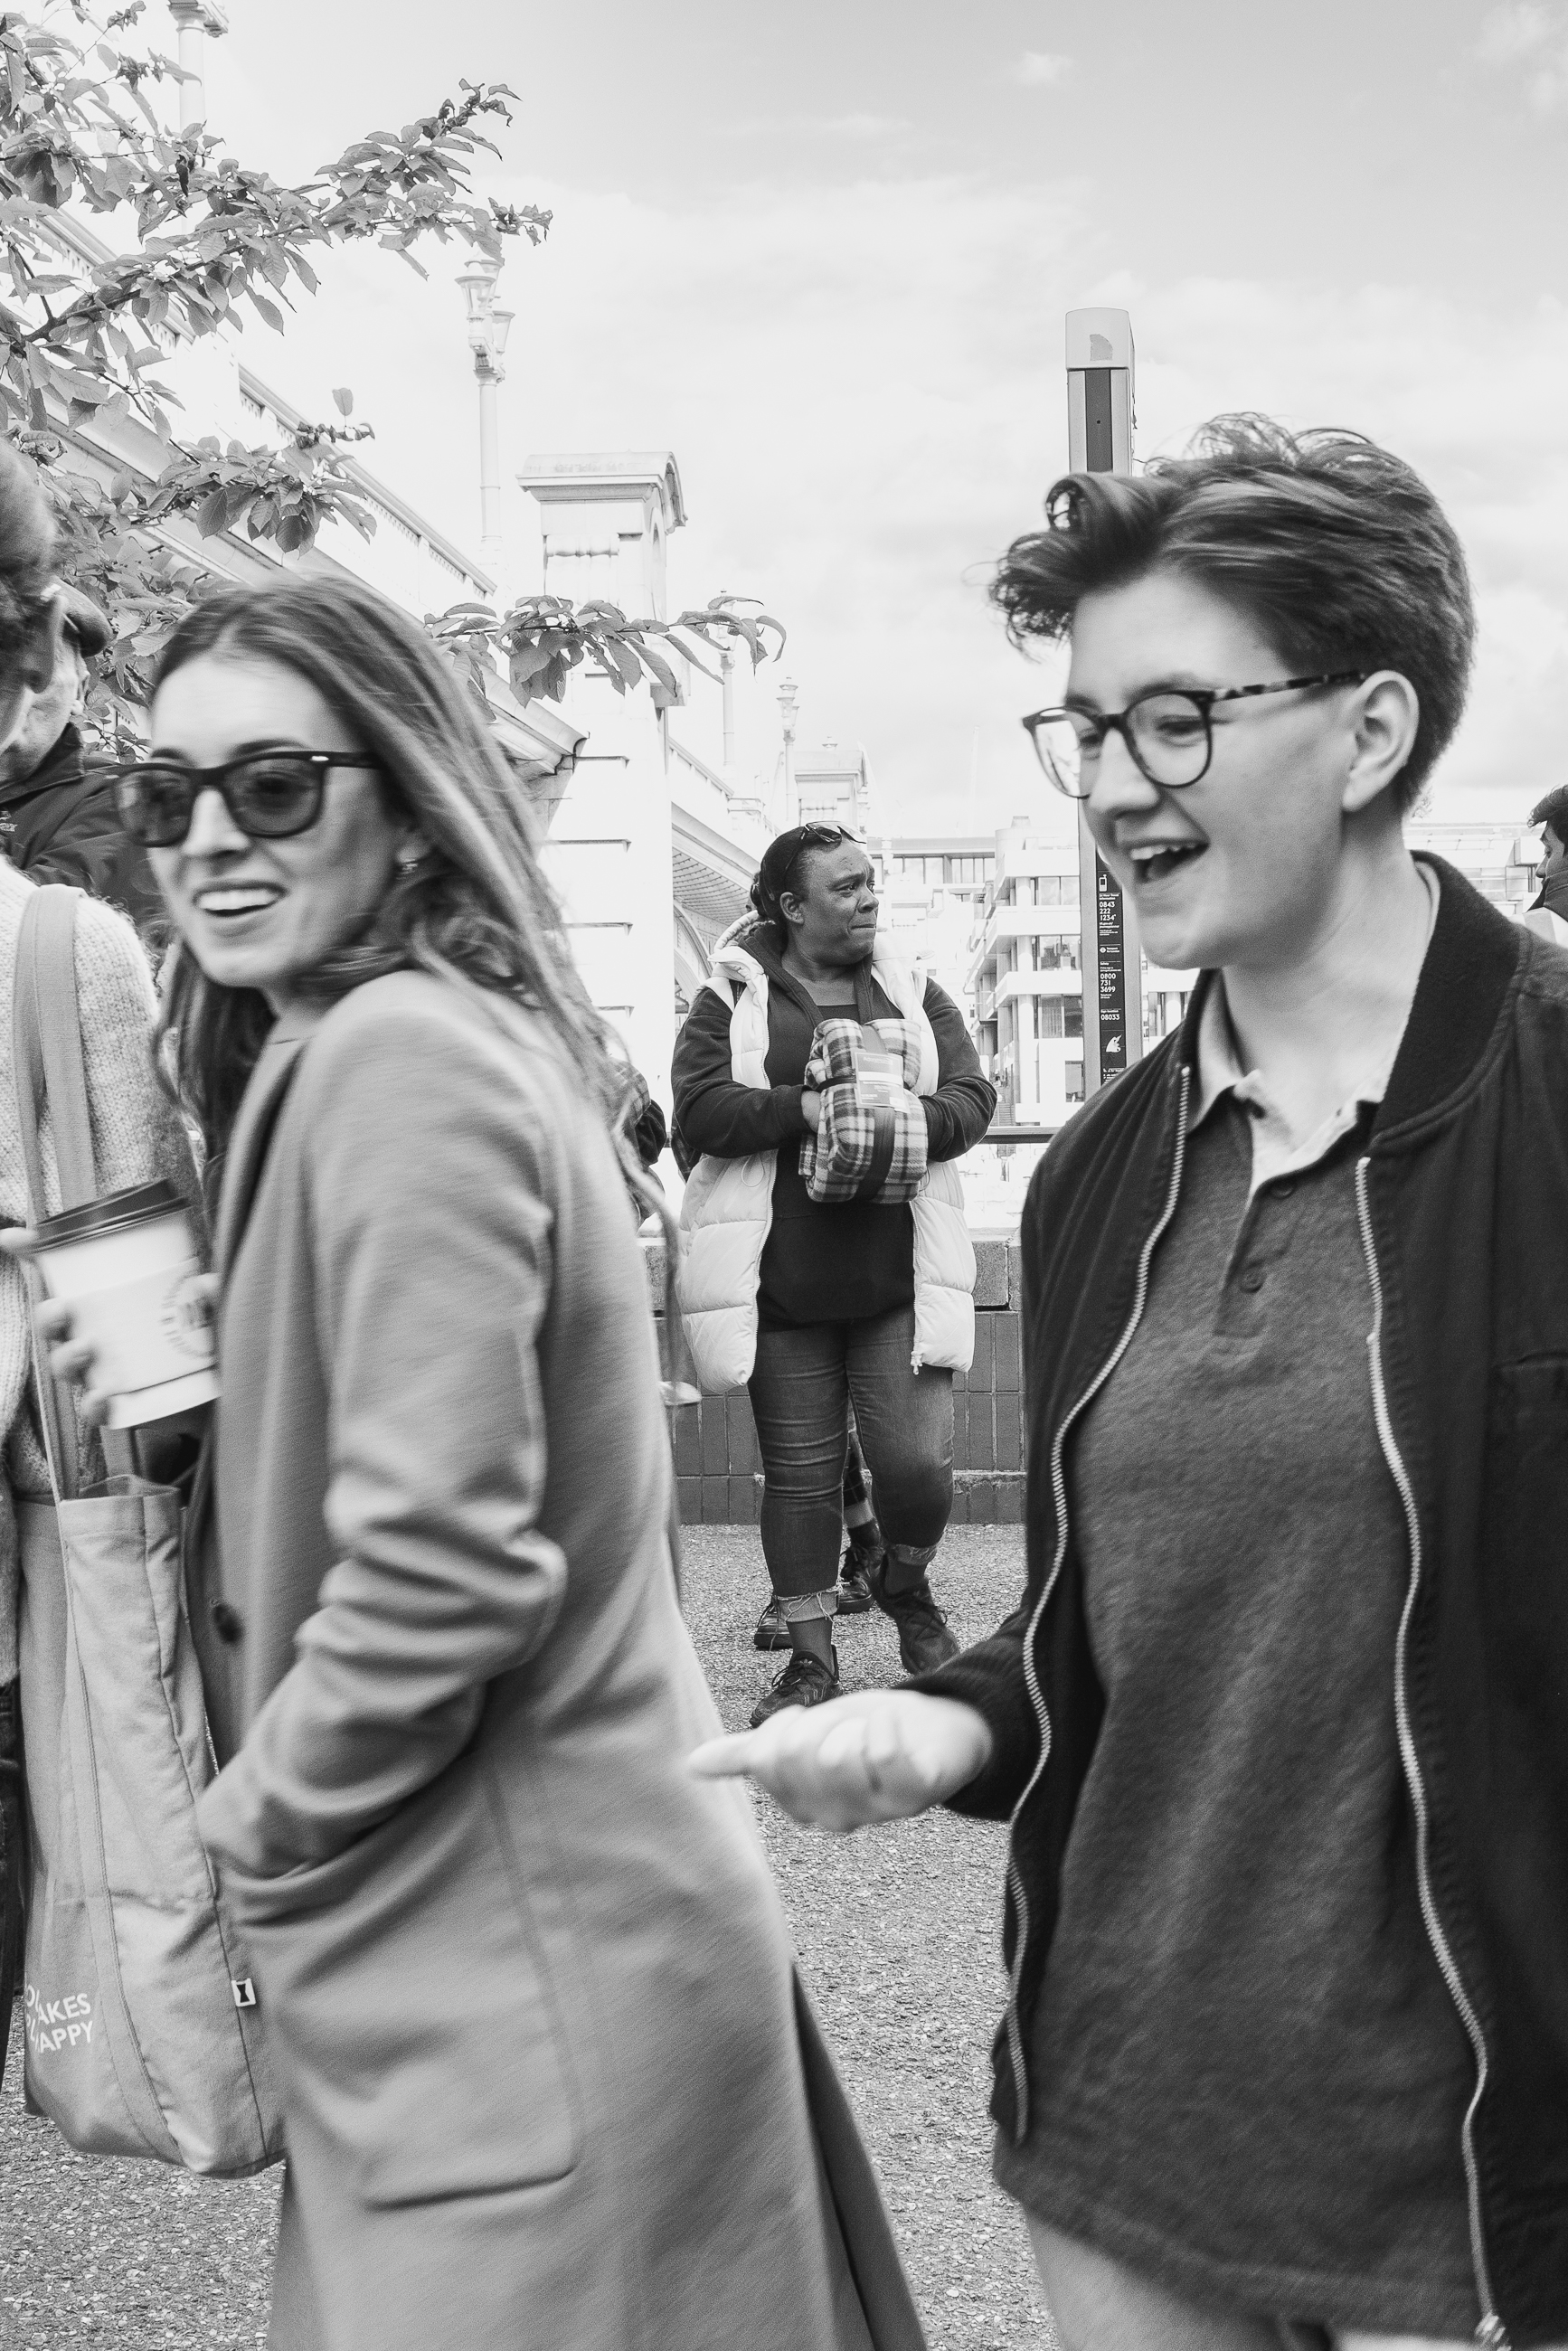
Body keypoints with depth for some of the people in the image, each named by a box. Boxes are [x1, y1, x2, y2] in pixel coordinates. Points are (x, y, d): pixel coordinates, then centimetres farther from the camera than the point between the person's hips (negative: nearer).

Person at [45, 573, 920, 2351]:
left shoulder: (396, 1056, -19)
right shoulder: (456, 1030, 11)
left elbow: (439, 1566, -24)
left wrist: (254, 1827, -10)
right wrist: (185, 1410, 2)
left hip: (513, 1985, -9)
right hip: (504, 1942, 9)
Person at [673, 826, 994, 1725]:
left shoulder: (916, 995, 12)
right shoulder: (732, 1000, 4)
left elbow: (973, 1099, 2)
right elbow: (700, 1108, -10)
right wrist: (809, 1109, -21)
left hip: (899, 1279, 1)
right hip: (782, 1281, -1)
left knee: (919, 1462, -7)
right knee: (800, 1473, 6)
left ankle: (906, 1583, 26)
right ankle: (813, 1658, 19)